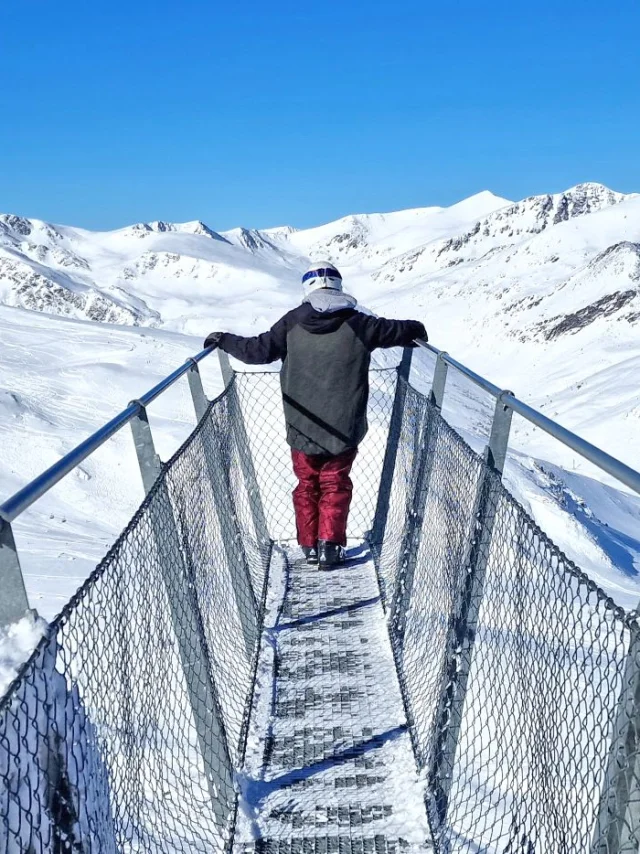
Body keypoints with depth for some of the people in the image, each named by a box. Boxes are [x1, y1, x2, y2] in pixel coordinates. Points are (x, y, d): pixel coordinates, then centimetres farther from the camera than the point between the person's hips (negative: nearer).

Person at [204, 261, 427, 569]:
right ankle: (329, 545, 9)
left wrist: (224, 340, 11)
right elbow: (395, 330, 5)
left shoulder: (292, 323, -5)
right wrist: (416, 330, 26)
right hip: (343, 429, -1)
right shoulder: (357, 323, -6)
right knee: (335, 485, 14)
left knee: (307, 485, 18)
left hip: (302, 428, 1)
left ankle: (309, 545, 21)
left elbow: (260, 350, -4)